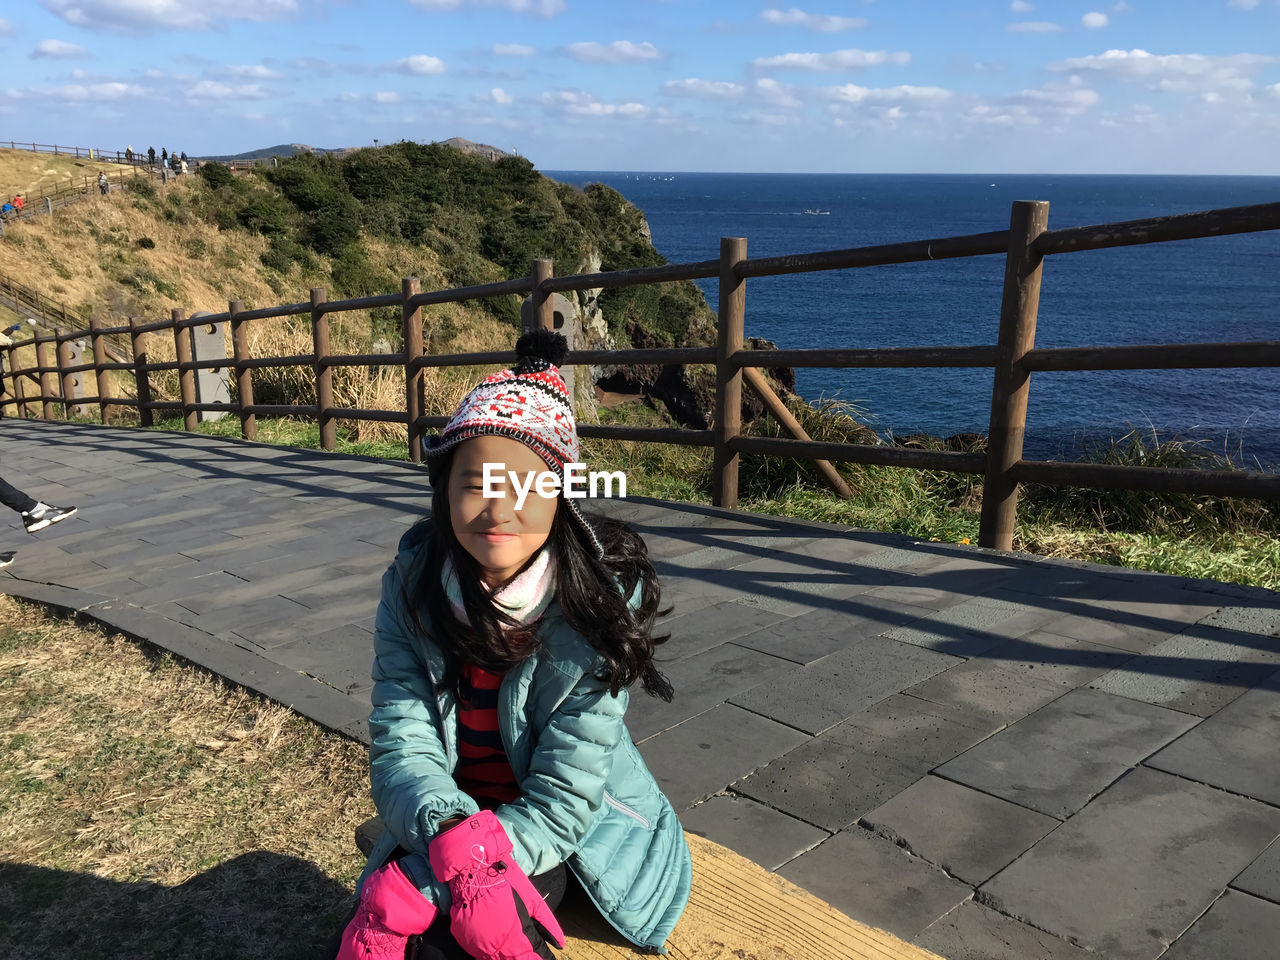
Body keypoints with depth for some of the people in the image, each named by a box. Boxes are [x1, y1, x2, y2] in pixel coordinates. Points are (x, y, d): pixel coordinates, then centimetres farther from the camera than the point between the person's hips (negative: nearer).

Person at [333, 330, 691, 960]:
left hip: (568, 830, -3)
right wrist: (454, 839, -36)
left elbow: (563, 796, -21)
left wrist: (411, 892, -30)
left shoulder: (601, 604, -21)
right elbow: (401, 746, -14)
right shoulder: (412, 589, -12)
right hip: (449, 817, 3)